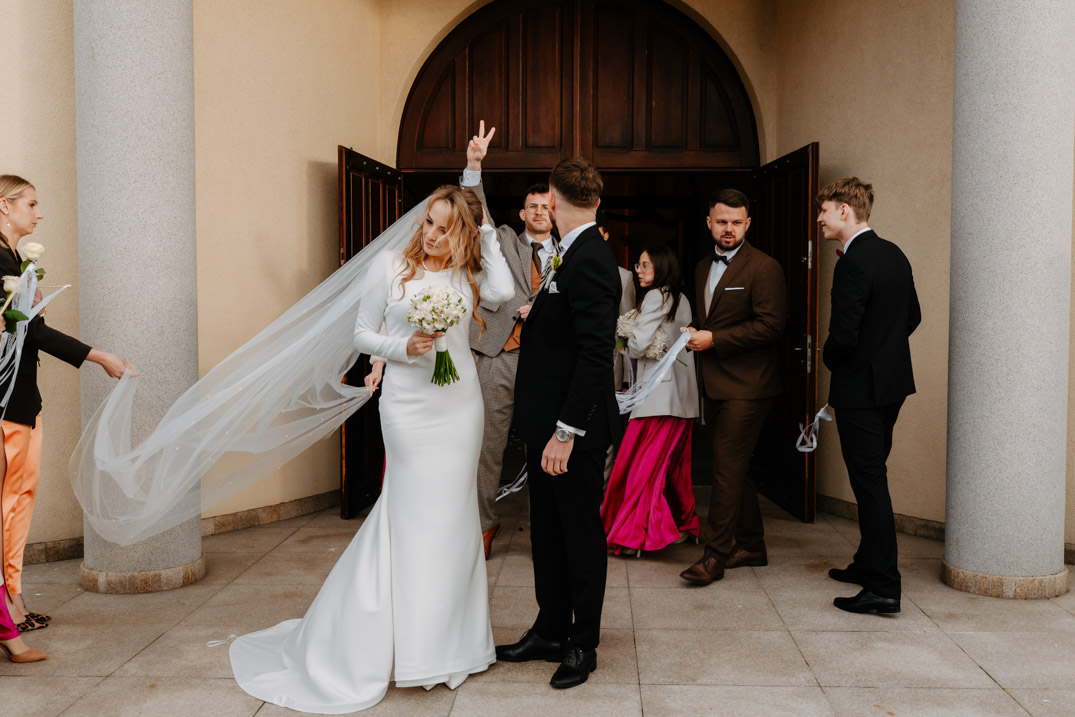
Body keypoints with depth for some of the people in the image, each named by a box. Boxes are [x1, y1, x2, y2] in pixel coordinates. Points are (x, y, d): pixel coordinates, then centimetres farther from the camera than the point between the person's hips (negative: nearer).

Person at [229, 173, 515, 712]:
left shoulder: (468, 273, 6)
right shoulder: (391, 265, -1)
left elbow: (504, 291, -14)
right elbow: (362, 333, 3)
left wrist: (488, 236, -4)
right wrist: (403, 348, -15)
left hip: (460, 405, 3)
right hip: (409, 405, -3)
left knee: (451, 515, 10)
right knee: (415, 516, 2)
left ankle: (450, 638, 25)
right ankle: (415, 645, 17)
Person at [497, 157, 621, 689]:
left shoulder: (589, 260, -19)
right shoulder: (576, 255, 10)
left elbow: (595, 354, -25)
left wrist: (566, 431, -24)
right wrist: (536, 316, 30)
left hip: (574, 430, -10)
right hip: (548, 424, 10)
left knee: (582, 536, 6)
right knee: (547, 533, 18)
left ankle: (582, 646, 22)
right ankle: (550, 632, 33)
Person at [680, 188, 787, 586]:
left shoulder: (764, 268, -10)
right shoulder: (703, 267, 16)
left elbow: (770, 324, -17)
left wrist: (714, 339, -17)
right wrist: (694, 333, 5)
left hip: (746, 385, -8)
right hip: (715, 384, 9)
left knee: (727, 468, -9)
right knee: (735, 467, 14)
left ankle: (715, 554, -2)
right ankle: (750, 546, 26)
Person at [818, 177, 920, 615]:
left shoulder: (853, 264, -20)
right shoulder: (894, 255, 9)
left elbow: (843, 335, -24)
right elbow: (912, 316, 17)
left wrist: (829, 359, -3)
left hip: (860, 386, -9)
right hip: (893, 382, 9)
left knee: (870, 482, -5)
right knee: (872, 477, 19)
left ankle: (883, 587, 0)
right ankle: (868, 565, 32)